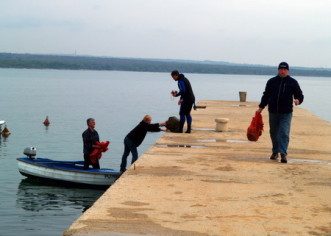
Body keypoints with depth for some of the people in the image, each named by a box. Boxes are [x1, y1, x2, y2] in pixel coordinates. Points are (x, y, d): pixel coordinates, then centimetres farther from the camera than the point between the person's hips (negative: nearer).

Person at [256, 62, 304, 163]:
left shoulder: (293, 82, 4)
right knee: (274, 133, 11)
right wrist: (261, 107, 10)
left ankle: (283, 154, -13)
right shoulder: (271, 82, 9)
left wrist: (298, 100, -18)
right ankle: (275, 152, 26)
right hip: (273, 112, 3)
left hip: (286, 113, -3)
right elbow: (266, 95, 15)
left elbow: (300, 95, 5)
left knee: (284, 133, -12)